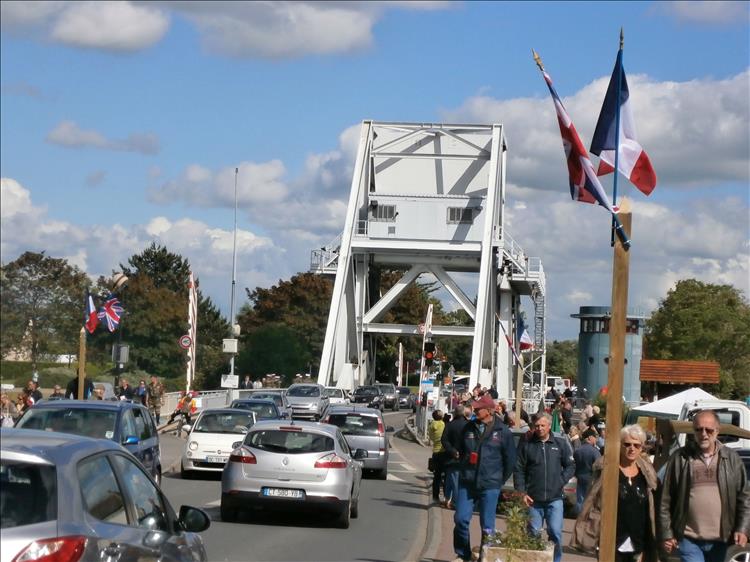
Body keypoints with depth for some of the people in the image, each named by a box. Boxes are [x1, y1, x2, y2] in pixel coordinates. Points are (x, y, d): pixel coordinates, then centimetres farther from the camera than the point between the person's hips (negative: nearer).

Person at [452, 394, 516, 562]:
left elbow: (510, 460, 3)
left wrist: (500, 480, 5)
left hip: (490, 486, -3)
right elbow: (461, 451, 20)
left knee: (487, 526, 3)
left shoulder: (502, 432, -4)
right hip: (467, 483, 3)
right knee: (461, 519, 1)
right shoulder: (469, 428, 5)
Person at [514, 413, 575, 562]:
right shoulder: (526, 444, 2)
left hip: (554, 499, 0)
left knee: (555, 532, -5)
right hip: (533, 499, 0)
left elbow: (570, 466, 10)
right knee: (533, 533, 7)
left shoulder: (561, 443, 5)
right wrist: (522, 492, -5)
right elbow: (519, 470, 2)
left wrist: (561, 482, -3)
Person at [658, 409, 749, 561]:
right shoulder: (680, 458, -1)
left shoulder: (731, 458, 5)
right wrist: (666, 534, -1)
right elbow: (665, 500, 1)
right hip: (689, 539, -2)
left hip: (720, 540, 2)